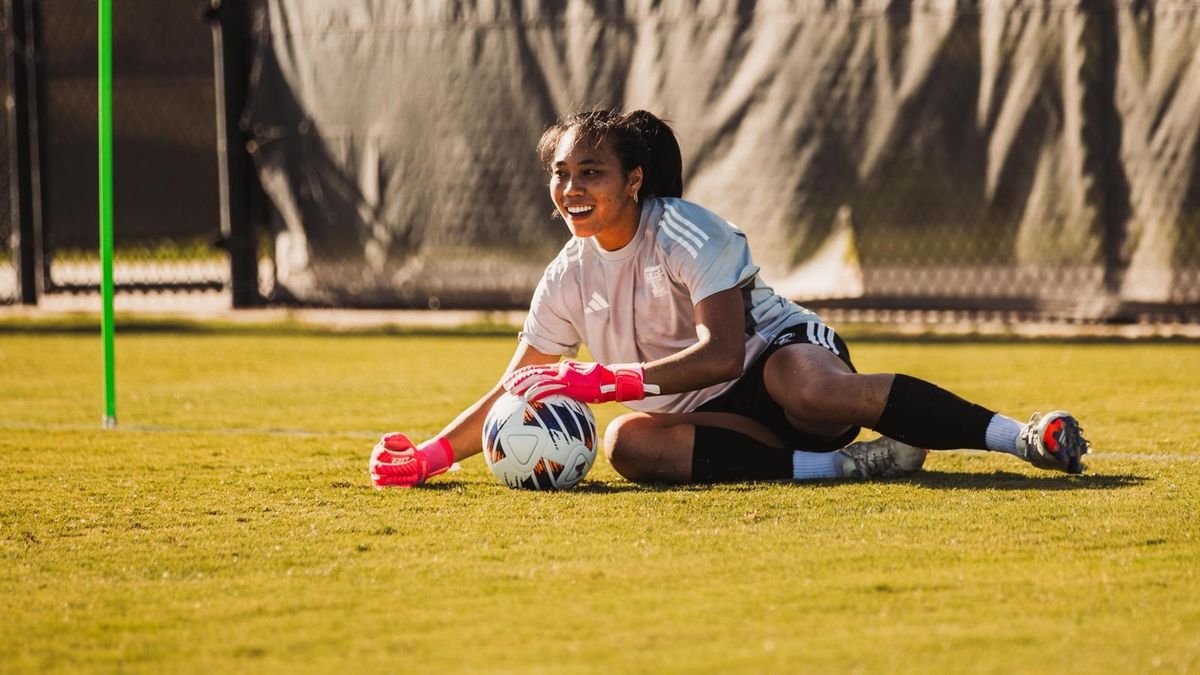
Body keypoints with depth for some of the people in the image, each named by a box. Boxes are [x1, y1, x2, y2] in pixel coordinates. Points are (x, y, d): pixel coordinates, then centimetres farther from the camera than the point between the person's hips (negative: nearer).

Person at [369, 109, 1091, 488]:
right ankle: (843, 463, -29)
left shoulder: (686, 233, -17)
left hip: (786, 353, -5)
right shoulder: (569, 277, 3)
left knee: (803, 383, -44)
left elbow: (721, 353, -27)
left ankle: (1021, 436, -36)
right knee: (630, 443, -30)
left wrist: (601, 380, -33)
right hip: (709, 409, 5)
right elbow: (516, 389, 9)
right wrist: (430, 457, -5)